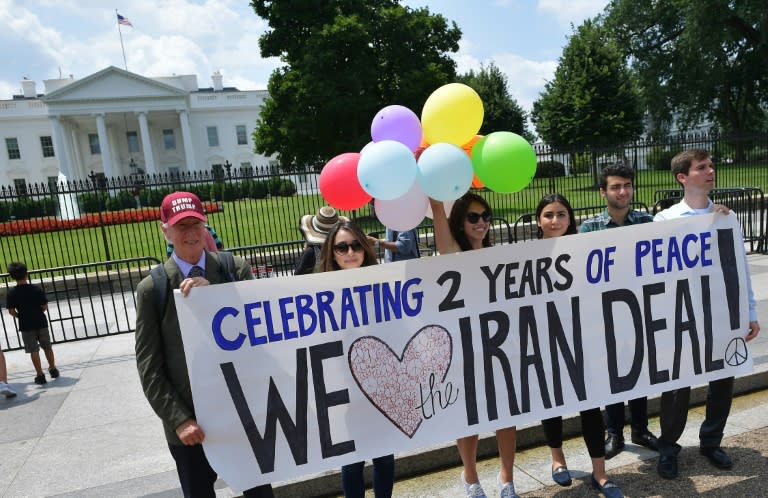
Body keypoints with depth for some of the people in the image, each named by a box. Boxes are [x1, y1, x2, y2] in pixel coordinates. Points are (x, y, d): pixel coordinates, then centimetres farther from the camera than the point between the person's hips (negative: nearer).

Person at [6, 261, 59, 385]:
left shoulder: (11, 293, -9)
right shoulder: (36, 289, -9)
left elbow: (11, 311, -8)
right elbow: (45, 307, -6)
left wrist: (20, 316, 11)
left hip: (26, 325, -1)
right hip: (41, 322, 1)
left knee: (34, 351, 6)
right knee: (47, 347, 17)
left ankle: (40, 375, 7)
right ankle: (53, 369, 29)